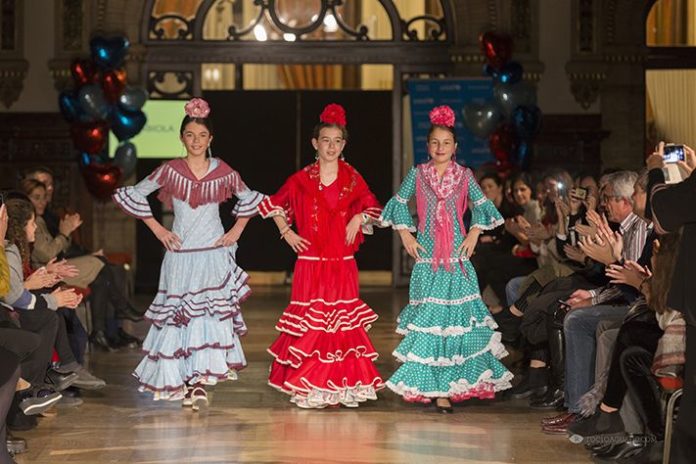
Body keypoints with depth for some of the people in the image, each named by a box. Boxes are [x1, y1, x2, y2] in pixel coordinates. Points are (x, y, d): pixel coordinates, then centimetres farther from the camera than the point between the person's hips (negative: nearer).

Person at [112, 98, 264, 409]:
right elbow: (130, 196, 5)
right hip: (180, 255, 0)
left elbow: (249, 199, 20)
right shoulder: (170, 171, -1)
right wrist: (157, 229, 3)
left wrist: (237, 230, 10)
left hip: (214, 255, 0)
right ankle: (179, 381, 8)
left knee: (211, 316, -10)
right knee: (178, 317, -1)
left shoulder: (223, 172, 2)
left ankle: (199, 384, -9)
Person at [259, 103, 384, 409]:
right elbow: (274, 205, 15)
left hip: (343, 265, 1)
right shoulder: (301, 180, 2)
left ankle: (344, 386, 6)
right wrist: (286, 232, 4)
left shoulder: (352, 179, 6)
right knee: (310, 322, -3)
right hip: (310, 263, -1)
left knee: (343, 322, 1)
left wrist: (359, 218, -2)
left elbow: (373, 208, 18)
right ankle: (308, 386, 2)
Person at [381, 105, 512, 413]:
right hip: (427, 256, -1)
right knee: (428, 317, -5)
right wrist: (406, 236, 3)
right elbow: (399, 204, 11)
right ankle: (431, 385, -1)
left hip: (457, 256, 1)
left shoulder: (464, 176, 6)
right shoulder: (417, 174, 4)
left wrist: (474, 235, 2)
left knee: (457, 316, -3)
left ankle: (446, 386, 1)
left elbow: (481, 207, 14)